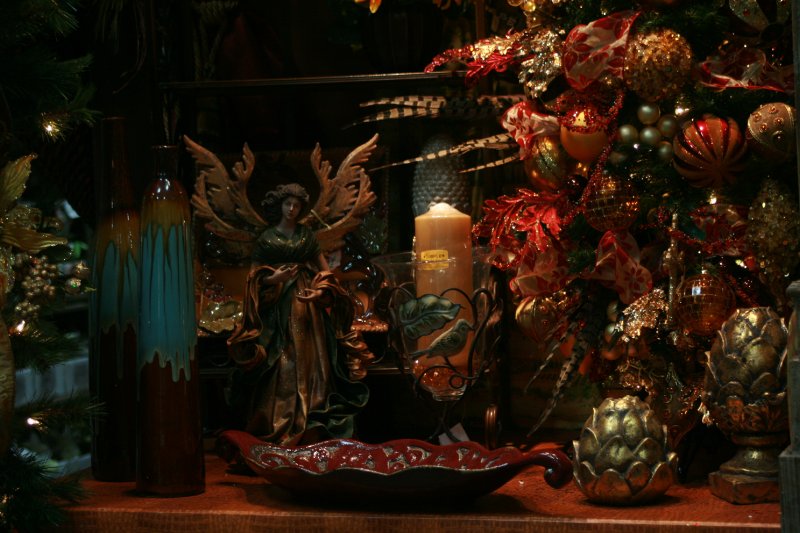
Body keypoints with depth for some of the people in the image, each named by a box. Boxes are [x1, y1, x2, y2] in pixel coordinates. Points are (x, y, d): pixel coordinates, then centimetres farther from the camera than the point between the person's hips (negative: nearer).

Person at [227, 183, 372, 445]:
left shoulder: (306, 234, 11)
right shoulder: (267, 237, 3)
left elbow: (322, 264, 14)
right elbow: (255, 274, 2)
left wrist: (327, 282, -3)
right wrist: (272, 279, -16)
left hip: (306, 301, 3)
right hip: (278, 303, -3)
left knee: (308, 356, 0)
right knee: (281, 362, -6)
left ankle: (310, 418, 5)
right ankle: (280, 418, -4)